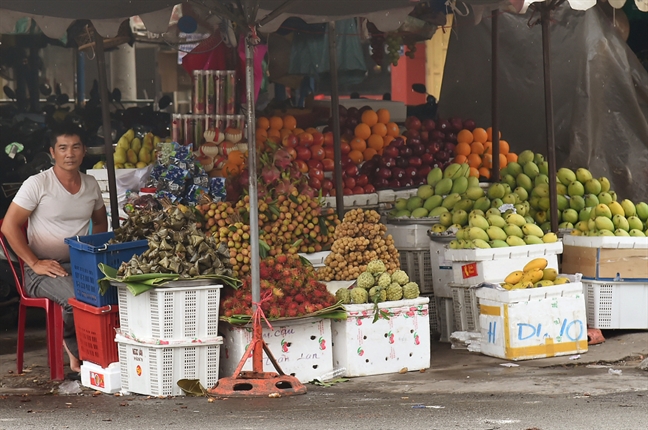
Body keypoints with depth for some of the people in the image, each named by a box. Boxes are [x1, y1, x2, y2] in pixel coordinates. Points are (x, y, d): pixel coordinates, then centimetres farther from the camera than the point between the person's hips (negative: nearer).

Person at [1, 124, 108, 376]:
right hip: (43, 269, -5)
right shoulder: (37, 184, -6)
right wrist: (35, 263, -14)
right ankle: (79, 358, -8)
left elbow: (100, 222, 27)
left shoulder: (90, 185, 11)